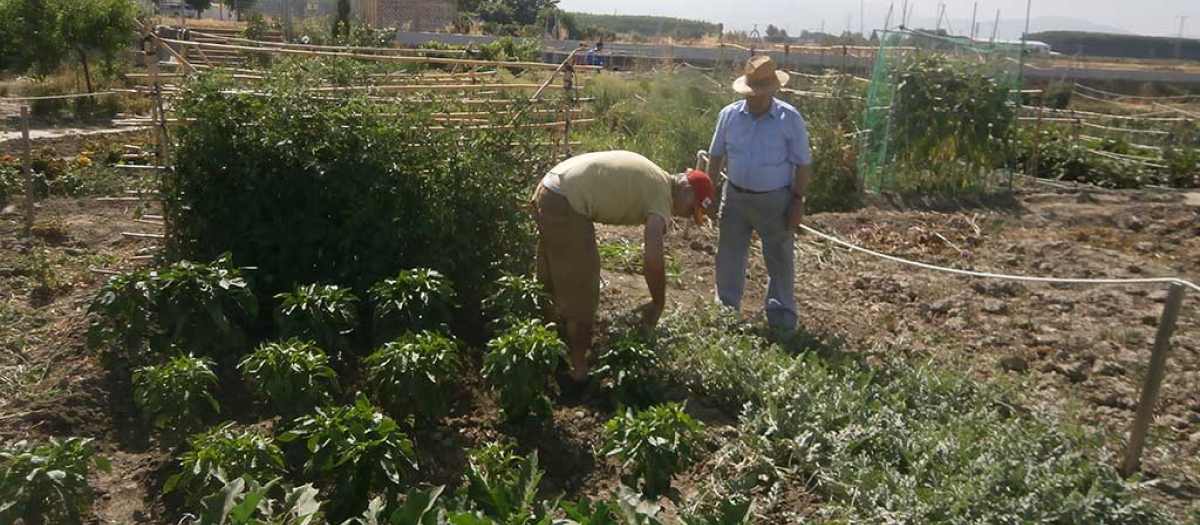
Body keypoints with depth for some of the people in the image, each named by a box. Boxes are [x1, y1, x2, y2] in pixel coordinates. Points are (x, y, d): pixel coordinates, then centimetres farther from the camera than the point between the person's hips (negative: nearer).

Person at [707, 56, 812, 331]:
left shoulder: (790, 119, -12)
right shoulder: (729, 115, -3)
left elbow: (803, 164, -7)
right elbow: (716, 156, 8)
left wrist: (797, 201, -10)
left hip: (775, 201, -3)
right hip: (735, 197, 3)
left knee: (780, 261, 9)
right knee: (729, 257, 13)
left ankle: (782, 319, 23)